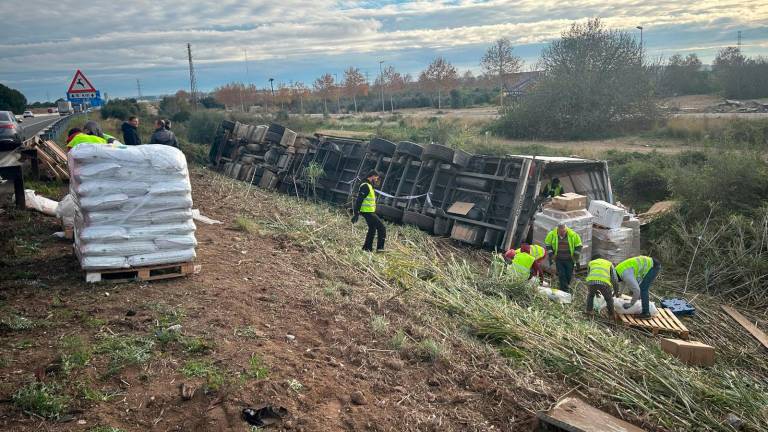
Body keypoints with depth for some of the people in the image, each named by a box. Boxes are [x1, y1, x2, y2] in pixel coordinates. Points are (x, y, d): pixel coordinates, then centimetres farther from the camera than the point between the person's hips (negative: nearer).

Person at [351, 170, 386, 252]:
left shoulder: (369, 186, 16)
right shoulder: (366, 186, -16)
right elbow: (359, 200, -22)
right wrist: (356, 214, -24)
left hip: (370, 212, 11)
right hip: (368, 212, -11)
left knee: (372, 230, 18)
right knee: (382, 228, -9)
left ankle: (367, 248, 24)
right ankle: (380, 247, -7)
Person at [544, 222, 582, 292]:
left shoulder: (573, 235, -10)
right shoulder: (552, 235, -8)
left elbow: (578, 246, -1)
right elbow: (548, 245, 6)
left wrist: (577, 260, -2)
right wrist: (550, 257, 2)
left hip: (569, 260, 0)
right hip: (558, 260, 0)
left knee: (569, 275, 6)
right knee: (561, 275, -4)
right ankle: (565, 290, 3)